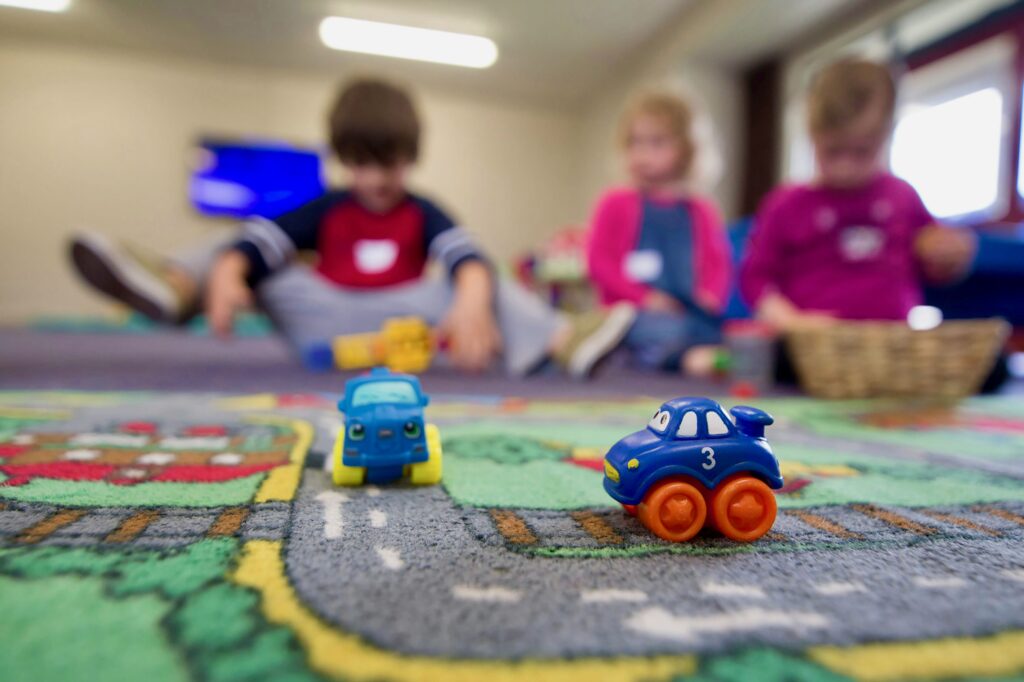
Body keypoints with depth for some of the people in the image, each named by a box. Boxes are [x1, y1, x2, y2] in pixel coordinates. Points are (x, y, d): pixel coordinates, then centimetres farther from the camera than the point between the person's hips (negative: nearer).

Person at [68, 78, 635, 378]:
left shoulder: (423, 215, 7)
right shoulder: (326, 210, 12)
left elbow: (466, 258, -15)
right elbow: (258, 238, -6)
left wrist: (470, 304, -40)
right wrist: (226, 274, -30)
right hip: (322, 321, 2)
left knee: (479, 287, -19)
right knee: (246, 257, -8)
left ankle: (563, 340, -37)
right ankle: (172, 286, -37)